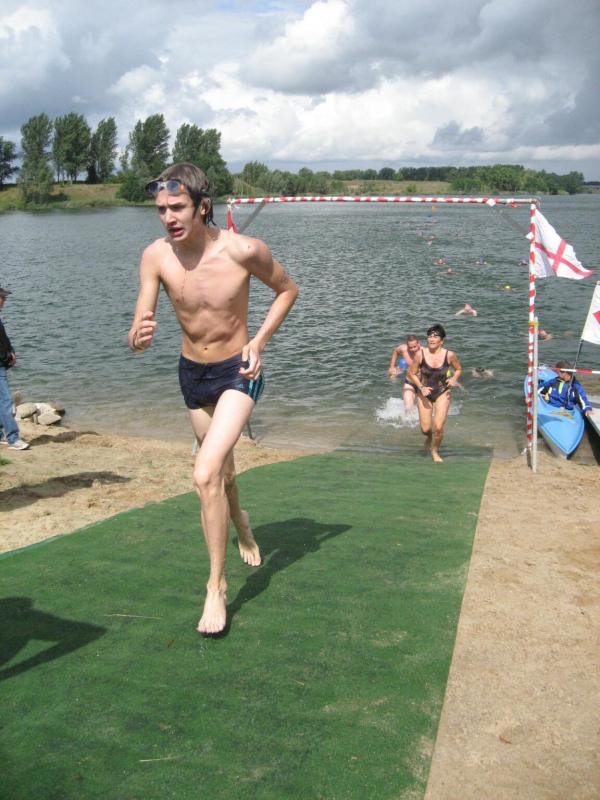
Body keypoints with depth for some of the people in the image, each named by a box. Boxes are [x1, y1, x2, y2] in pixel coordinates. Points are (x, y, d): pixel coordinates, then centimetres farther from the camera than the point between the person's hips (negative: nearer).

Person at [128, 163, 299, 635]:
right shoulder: (156, 256, -16)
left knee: (206, 476, -20)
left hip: (238, 372, -4)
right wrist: (138, 338, -41)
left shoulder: (243, 250, -22)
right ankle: (241, 525, 56)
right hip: (192, 374, 4)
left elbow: (287, 289, -3)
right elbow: (139, 333, -16)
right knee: (221, 468, 24)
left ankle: (217, 584, -4)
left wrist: (259, 341, -14)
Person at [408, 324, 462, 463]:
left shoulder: (449, 355, -13)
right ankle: (429, 437, 42)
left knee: (438, 427, -10)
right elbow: (412, 373, -3)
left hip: (442, 394, -1)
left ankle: (435, 451, 20)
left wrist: (454, 379, -14)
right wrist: (421, 387, -16)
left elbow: (458, 369, 6)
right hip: (424, 393, 1)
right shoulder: (420, 354, -14)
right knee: (425, 429, 1)